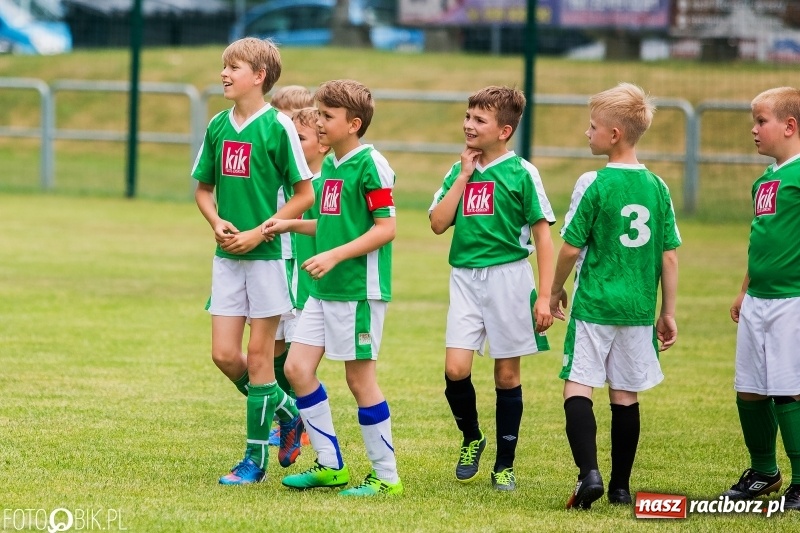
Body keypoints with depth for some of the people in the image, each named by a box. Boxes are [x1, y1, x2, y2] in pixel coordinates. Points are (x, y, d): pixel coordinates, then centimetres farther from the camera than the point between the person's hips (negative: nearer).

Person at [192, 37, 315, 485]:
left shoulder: (278, 126, -10)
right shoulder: (218, 126, 7)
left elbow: (305, 194, -8)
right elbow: (204, 188, 16)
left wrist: (258, 233, -14)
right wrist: (217, 222, -4)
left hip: (267, 253, -6)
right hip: (227, 256, 6)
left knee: (259, 355, -1)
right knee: (225, 354, 3)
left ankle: (256, 458, 6)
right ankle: (288, 413, 25)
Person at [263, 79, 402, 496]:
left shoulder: (370, 165, -13)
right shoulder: (329, 166, 13)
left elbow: (385, 228, -17)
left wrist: (335, 255, -23)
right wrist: (291, 225, 12)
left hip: (359, 289, -9)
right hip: (324, 290, 9)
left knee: (359, 377, -3)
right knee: (297, 368, 5)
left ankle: (386, 476, 7)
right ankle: (331, 466, 14)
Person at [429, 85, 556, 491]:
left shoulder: (521, 173, -4)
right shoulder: (458, 173, 9)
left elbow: (543, 236, -4)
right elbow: (438, 223, -2)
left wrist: (544, 296, -9)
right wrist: (464, 176, -5)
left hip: (508, 276, -3)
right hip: (465, 278, 3)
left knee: (507, 374, 4)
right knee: (456, 369, -10)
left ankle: (505, 464, 15)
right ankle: (471, 438, 16)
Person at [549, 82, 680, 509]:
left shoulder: (594, 184, -10)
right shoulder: (657, 187, 3)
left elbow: (571, 247, -7)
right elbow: (670, 256, 5)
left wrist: (556, 290, 10)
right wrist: (668, 313, 13)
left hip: (595, 304, -5)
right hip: (639, 309, 5)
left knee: (577, 388, -1)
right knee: (626, 396, 11)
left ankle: (589, 472, -20)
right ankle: (620, 486, 15)